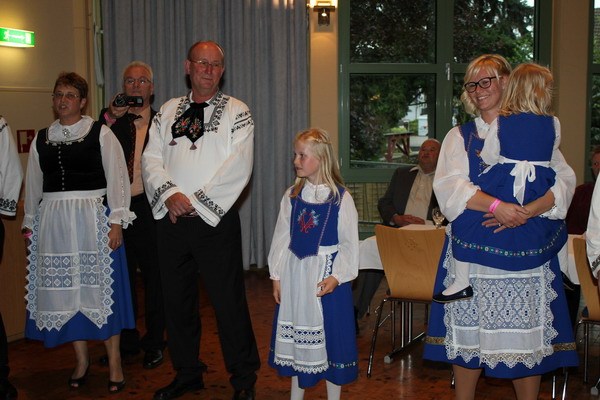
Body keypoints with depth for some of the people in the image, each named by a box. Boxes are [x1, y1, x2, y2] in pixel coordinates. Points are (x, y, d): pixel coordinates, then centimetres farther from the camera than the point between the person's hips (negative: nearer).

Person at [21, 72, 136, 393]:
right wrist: (30, 222, 16)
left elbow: (117, 178, -4)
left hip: (93, 219, -4)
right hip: (53, 222, 4)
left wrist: (117, 221, -10)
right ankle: (81, 359, 20)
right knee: (63, 288, 6)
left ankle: (114, 361, 10)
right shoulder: (41, 139, 11)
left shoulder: (101, 134, -1)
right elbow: (33, 184, 17)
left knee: (100, 286, -1)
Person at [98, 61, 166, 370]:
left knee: (154, 277, 5)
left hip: (150, 208, -2)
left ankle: (154, 343, 19)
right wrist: (110, 117, -15)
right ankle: (126, 341, 26)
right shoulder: (111, 122, 10)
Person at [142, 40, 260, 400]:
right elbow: (151, 158, 6)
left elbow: (239, 167, -10)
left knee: (228, 300, -2)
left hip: (215, 219, -4)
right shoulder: (169, 111, 14)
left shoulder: (237, 112, 1)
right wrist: (170, 194, -12)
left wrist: (196, 202, -13)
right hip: (172, 219, 5)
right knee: (177, 299, 12)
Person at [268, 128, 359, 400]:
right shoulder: (291, 196, 4)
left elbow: (349, 243, -8)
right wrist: (277, 275, 2)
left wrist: (337, 276, -17)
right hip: (295, 273, 4)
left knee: (329, 334, 3)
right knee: (296, 334, 14)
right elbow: (281, 238, 6)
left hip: (327, 275, -4)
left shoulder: (340, 198, -8)